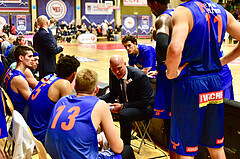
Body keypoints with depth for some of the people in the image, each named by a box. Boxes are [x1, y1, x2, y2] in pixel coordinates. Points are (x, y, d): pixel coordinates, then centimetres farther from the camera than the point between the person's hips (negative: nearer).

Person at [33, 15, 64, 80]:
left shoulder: (36, 34, 8)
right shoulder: (46, 34, -20)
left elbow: (34, 48, 17)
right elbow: (53, 50, -21)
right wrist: (61, 48, -3)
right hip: (48, 66, -9)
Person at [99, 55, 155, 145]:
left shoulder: (140, 76, -24)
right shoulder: (114, 76, -4)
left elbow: (145, 101, -22)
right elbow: (112, 94, 13)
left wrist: (123, 106, -27)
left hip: (145, 108, -7)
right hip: (125, 106, 7)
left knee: (124, 114, -35)